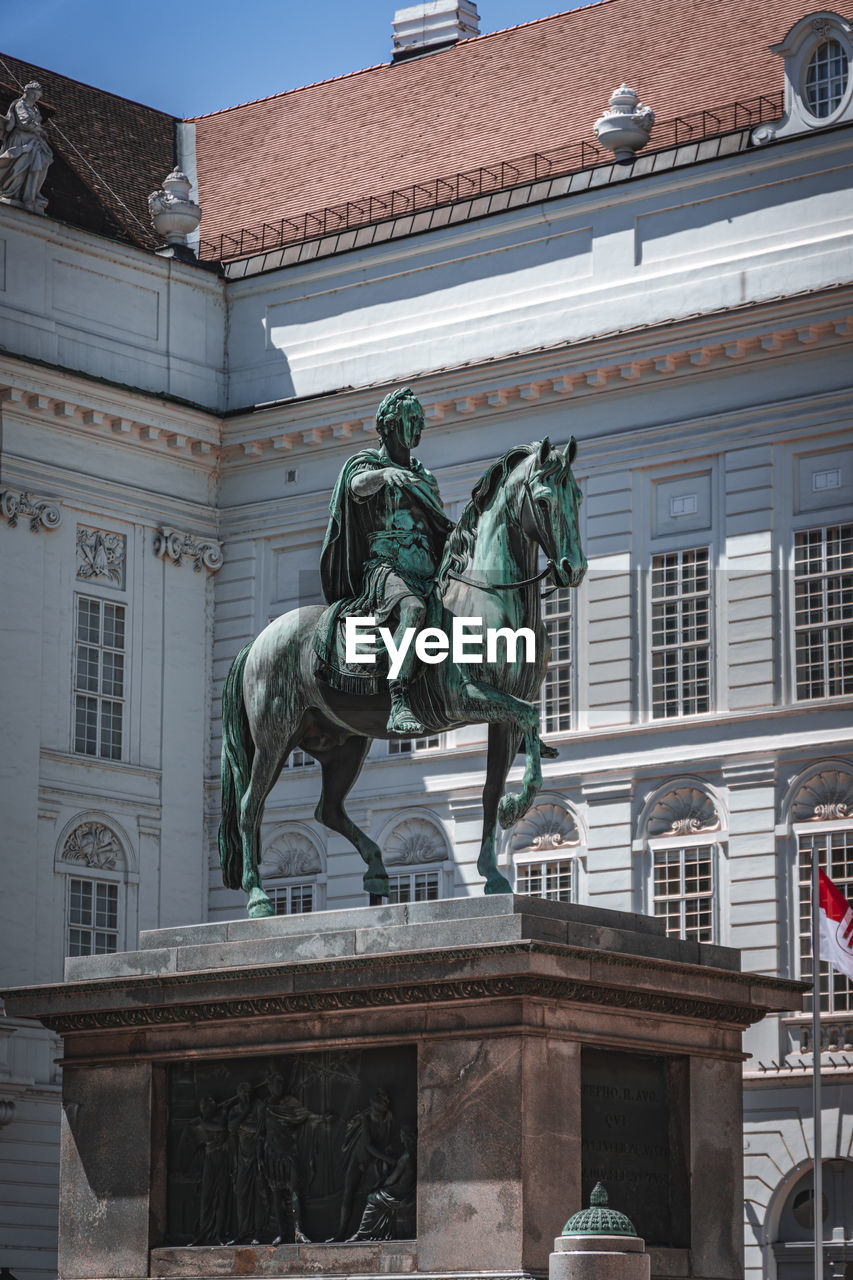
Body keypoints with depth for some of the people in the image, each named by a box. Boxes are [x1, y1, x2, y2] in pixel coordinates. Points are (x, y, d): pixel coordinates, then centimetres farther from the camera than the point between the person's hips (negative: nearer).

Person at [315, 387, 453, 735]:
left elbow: (441, 527, 33)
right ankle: (398, 706, -54)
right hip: (384, 566, -8)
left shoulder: (425, 478, 28)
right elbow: (358, 485, -18)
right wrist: (385, 474, -39)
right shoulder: (366, 463, 8)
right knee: (413, 608, -39)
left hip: (426, 574, 8)